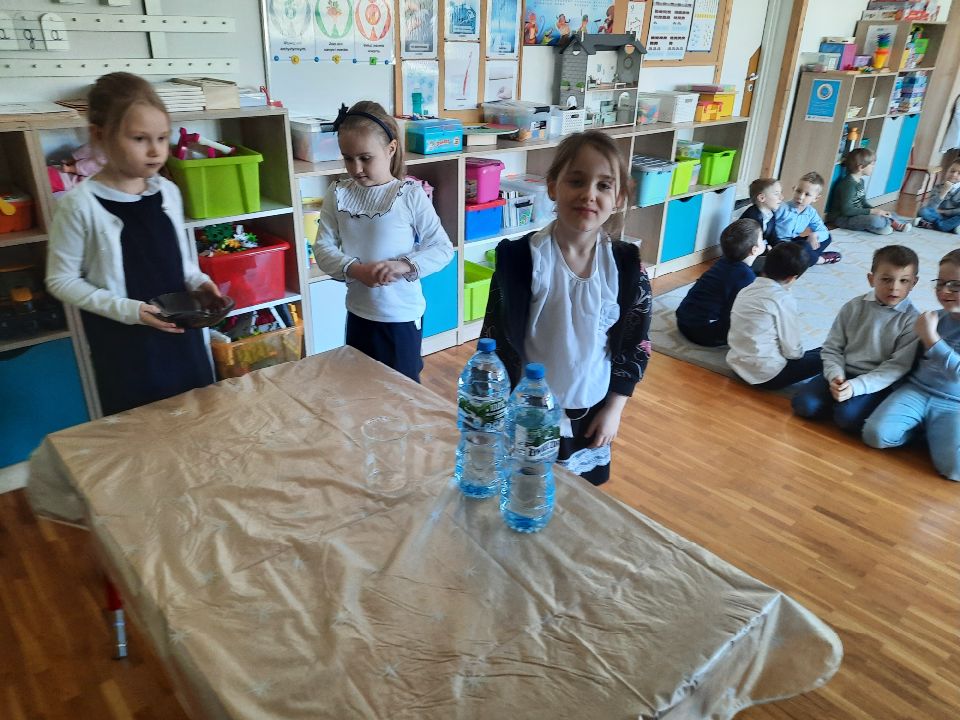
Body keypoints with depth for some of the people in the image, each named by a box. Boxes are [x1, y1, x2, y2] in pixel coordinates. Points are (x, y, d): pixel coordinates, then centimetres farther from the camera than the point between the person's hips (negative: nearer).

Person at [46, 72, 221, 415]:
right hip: (123, 344, -5)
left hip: (180, 332, 5)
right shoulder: (80, 204, -16)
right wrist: (126, 310, -19)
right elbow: (61, 280, -10)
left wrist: (198, 281, -5)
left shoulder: (168, 192, 0)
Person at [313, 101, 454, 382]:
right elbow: (323, 248, -3)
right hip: (358, 313, 4)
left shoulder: (410, 195, -13)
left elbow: (443, 248, -12)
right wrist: (354, 269, -22)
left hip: (402, 315, -4)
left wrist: (404, 265, -28)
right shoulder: (338, 194, -2)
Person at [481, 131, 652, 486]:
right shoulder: (521, 258, -16)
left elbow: (636, 344, 2)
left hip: (592, 414, 3)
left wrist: (614, 409, 1)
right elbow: (496, 339, -10)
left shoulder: (626, 265, -8)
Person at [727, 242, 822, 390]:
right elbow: (792, 350, -11)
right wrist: (799, 354, 12)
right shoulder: (783, 299, -16)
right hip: (766, 375, -7)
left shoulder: (746, 290, 5)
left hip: (737, 365, 7)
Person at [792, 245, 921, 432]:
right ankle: (840, 398, 8)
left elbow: (898, 366, -12)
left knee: (847, 416, -29)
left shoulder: (911, 320, -7)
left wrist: (856, 386, -22)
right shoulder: (854, 307, 0)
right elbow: (832, 347, 3)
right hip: (843, 373, 3)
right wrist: (835, 376, -16)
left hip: (878, 382, -3)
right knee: (803, 404, -16)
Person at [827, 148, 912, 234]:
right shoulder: (848, 184, -21)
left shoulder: (860, 181, 11)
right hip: (843, 218, -11)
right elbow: (847, 210, -25)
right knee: (875, 220, -31)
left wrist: (877, 211, -2)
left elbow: (863, 203, 17)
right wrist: (872, 211, -23)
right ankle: (892, 223, -6)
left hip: (857, 214, 11)